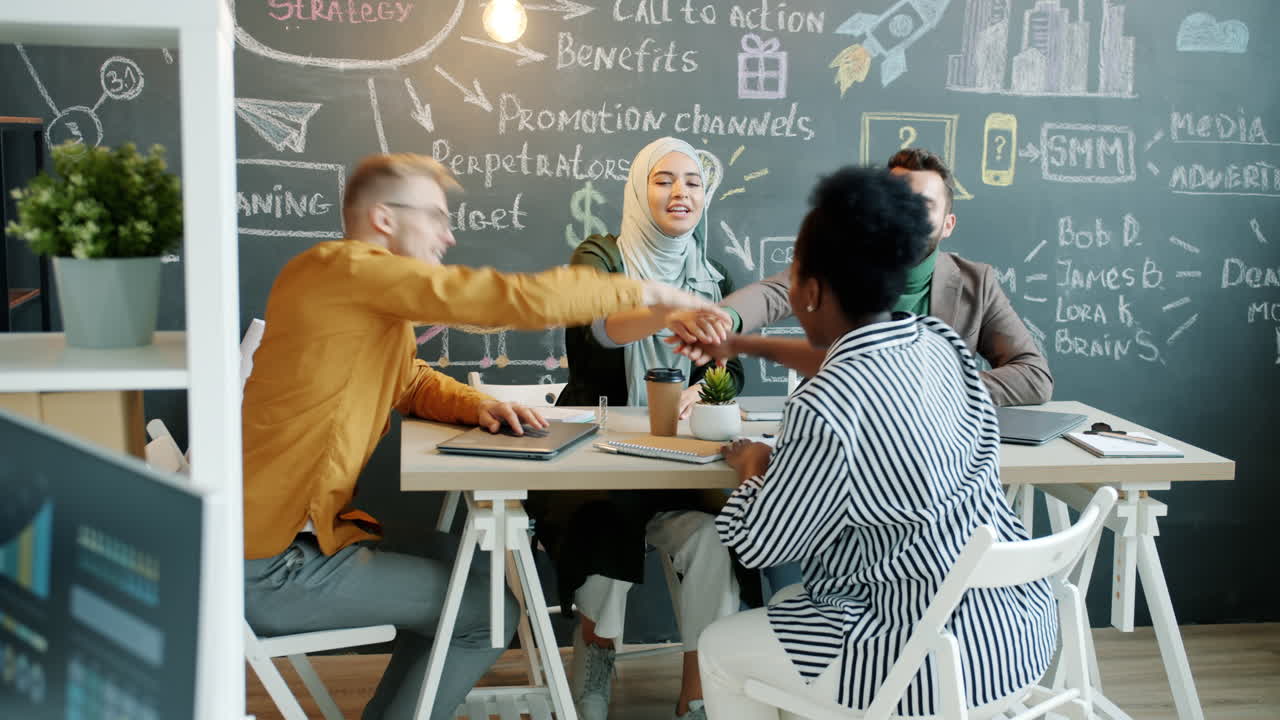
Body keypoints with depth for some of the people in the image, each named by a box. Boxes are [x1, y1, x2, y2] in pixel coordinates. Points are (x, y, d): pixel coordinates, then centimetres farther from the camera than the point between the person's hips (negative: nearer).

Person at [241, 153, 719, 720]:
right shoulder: (348, 268, -18)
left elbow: (412, 380, 23)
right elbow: (523, 299, -22)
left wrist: (475, 405, 0)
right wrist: (643, 292, -9)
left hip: (288, 533, 10)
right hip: (273, 568, -10)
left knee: (442, 556, 26)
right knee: (490, 613, -2)